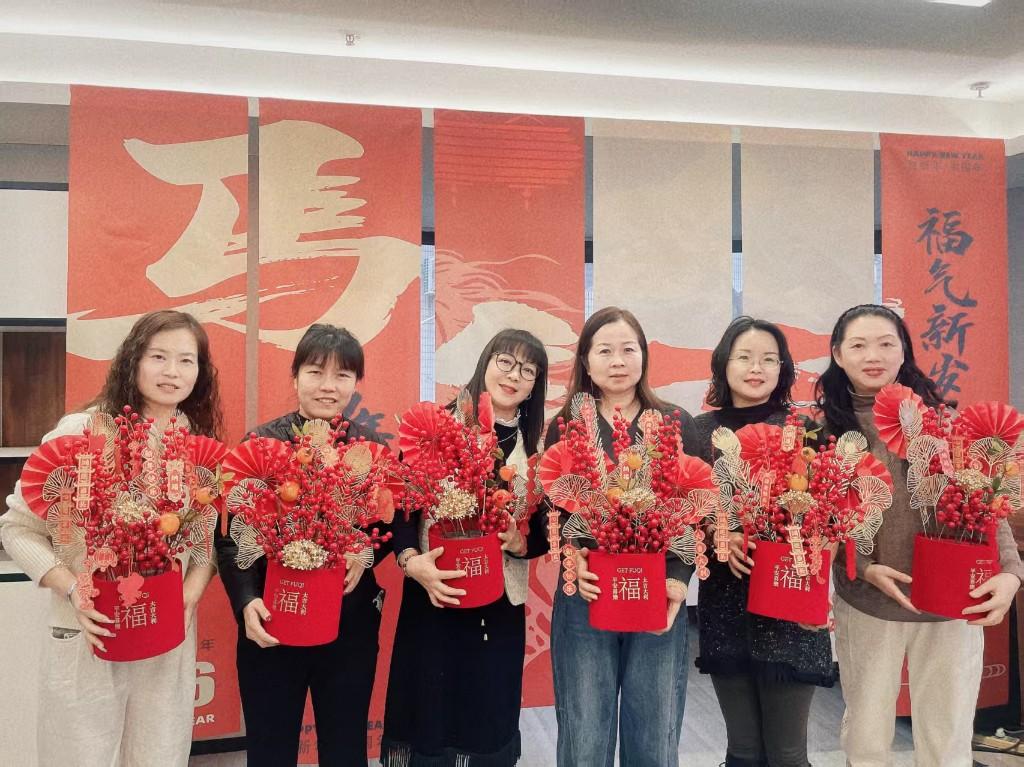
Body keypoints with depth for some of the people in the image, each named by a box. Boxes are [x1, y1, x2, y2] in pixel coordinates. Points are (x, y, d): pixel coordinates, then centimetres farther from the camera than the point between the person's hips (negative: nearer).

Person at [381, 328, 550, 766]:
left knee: (490, 723, 13)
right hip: (434, 597, -3)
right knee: (426, 716, 6)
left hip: (502, 605, 3)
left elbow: (547, 528, 8)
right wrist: (412, 562, -21)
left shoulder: (535, 446, 6)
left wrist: (523, 541, -13)